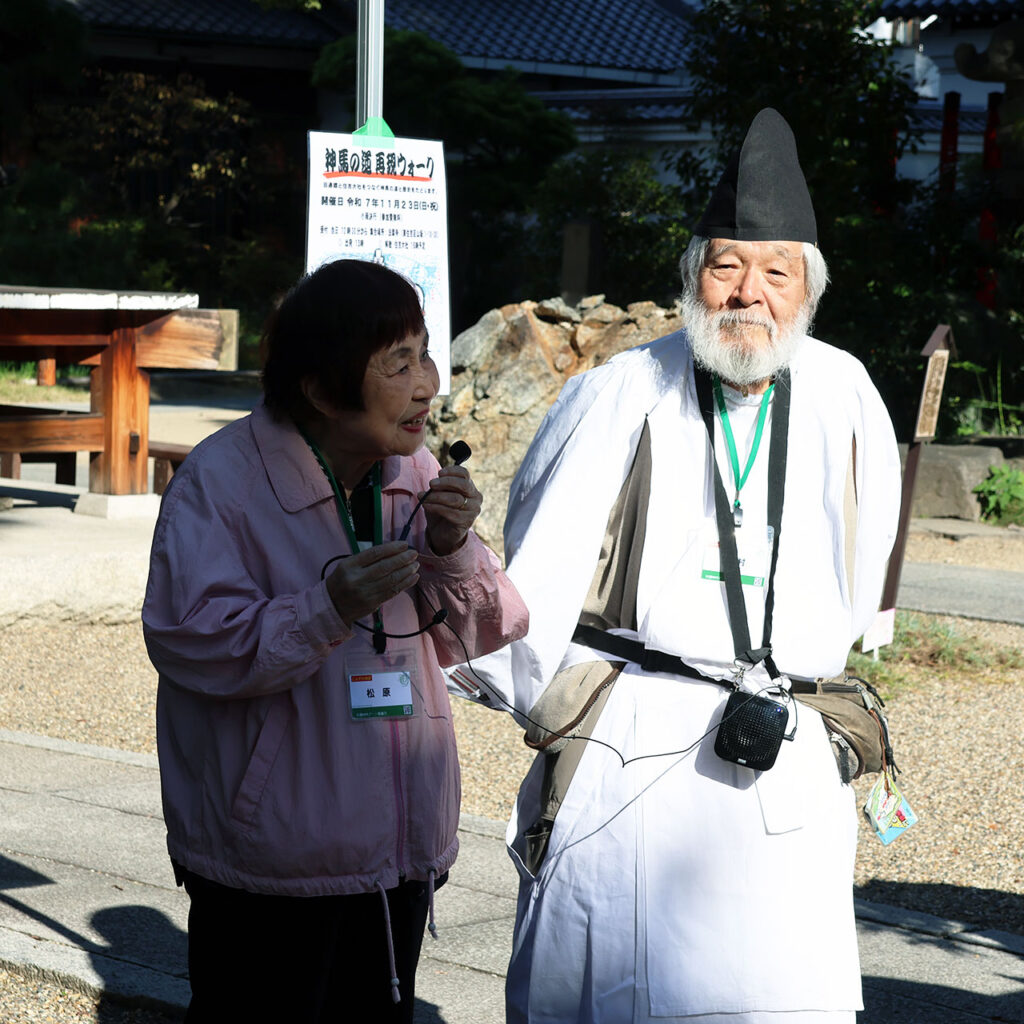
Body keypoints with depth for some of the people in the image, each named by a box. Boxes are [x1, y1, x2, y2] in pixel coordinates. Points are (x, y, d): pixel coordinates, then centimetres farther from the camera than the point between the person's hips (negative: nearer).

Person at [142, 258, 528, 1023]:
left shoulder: (415, 473, 6)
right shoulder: (221, 478, -13)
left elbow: (467, 637, 8)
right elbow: (190, 641, -20)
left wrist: (454, 552, -12)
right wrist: (331, 607, -31)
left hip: (399, 845, 6)